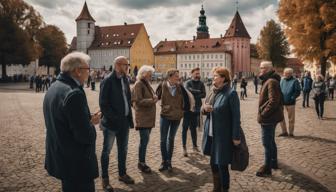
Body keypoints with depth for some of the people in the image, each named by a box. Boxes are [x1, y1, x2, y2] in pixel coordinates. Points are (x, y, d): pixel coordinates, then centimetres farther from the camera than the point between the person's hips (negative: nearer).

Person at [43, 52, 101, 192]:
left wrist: (87, 119, 6)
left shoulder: (53, 88, 5)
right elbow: (85, 136, -25)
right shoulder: (74, 93, -25)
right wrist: (92, 123, -5)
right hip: (77, 164, -9)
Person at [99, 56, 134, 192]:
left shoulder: (125, 80, 9)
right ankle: (105, 179, 20)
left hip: (124, 121, 7)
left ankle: (122, 174, 33)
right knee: (107, 151, 7)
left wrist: (129, 118, 8)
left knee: (123, 149, 17)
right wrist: (114, 118, -18)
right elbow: (103, 104, -16)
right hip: (111, 122, -7)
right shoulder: (108, 81, -13)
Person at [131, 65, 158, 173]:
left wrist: (154, 97, 5)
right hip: (142, 117, -9)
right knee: (145, 139, -9)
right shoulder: (138, 84, -11)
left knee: (145, 140, 12)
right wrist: (152, 100, -16)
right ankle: (141, 163, 3)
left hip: (149, 116, 9)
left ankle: (142, 161, 21)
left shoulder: (147, 84, 16)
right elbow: (138, 101, -17)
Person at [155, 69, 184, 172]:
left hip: (177, 116, 2)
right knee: (163, 139, 4)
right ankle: (164, 161, 20)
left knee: (171, 139, 13)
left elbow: (183, 99, 8)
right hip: (165, 115, -2)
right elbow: (157, 97, 0)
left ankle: (169, 161, 25)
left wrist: (182, 111, 6)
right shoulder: (162, 85, -10)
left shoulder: (180, 87, -3)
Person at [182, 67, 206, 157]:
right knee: (185, 128, -2)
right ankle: (184, 147, 3)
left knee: (193, 128, 15)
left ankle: (195, 145, 26)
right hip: (187, 108, -4)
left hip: (196, 109, 4)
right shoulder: (188, 83, -4)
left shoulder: (201, 83, 7)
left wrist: (194, 95, -15)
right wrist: (198, 92, -12)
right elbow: (188, 90, -23)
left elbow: (203, 95, -4)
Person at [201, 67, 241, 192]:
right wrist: (204, 108, -7)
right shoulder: (212, 92, 8)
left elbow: (236, 116, -14)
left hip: (223, 135, -7)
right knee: (213, 163, 18)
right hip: (211, 134, 7)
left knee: (222, 165, 2)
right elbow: (205, 110, 17)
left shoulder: (231, 93, -14)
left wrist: (236, 136, -16)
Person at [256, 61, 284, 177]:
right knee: (270, 141, 21)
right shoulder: (268, 81, 14)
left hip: (268, 118, -10)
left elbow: (273, 101, -27)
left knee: (267, 143, -2)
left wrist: (263, 114, -21)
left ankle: (267, 168, 8)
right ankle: (274, 162, 35)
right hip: (270, 117, 10)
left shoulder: (271, 82, -19)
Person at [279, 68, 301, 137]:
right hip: (282, 102, 5)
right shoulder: (282, 80, 7)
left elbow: (298, 92, -9)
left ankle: (291, 132, 20)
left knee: (291, 118, 7)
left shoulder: (294, 81, -7)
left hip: (290, 103, -5)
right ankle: (284, 131, 20)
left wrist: (292, 98, -20)